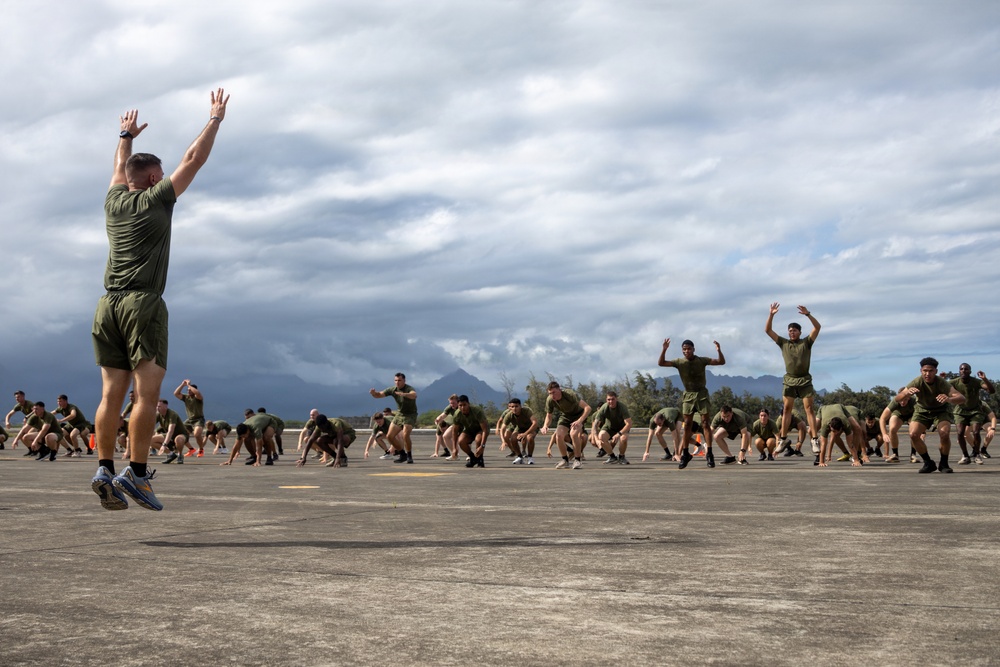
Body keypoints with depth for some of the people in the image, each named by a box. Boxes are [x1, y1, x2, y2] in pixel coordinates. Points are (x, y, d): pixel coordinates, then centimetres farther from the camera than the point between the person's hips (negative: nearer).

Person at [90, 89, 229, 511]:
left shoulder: (115, 201, 15)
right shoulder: (156, 200, 1)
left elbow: (120, 167, 37)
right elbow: (194, 159, 5)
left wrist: (126, 136, 53)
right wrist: (216, 119, 15)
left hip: (108, 305, 6)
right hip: (143, 303, -6)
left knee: (111, 394, 2)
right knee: (147, 394, -8)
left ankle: (105, 469, -4)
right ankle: (136, 474, -14)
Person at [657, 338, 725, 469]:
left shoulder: (702, 360, -4)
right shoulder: (679, 362, -1)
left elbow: (721, 362, -6)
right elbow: (661, 363, -7)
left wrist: (719, 350, -24)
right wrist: (664, 350, -21)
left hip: (702, 394, -1)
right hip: (688, 395, 2)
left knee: (705, 423, -6)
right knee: (687, 425, 3)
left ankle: (709, 453, -6)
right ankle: (685, 454, 9)